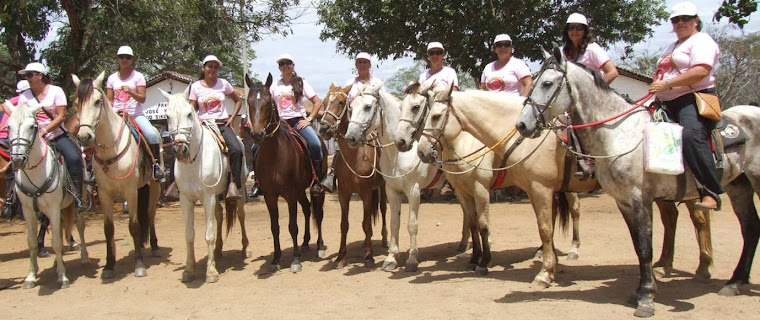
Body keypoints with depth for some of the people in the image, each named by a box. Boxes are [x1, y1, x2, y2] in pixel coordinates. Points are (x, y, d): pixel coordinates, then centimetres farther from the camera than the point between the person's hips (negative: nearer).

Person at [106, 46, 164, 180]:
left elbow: (142, 98, -4)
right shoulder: (112, 78, 12)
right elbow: (109, 101, 11)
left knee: (152, 134, -28)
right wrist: (113, 110, -10)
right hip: (116, 115, 3)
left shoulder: (138, 76, 4)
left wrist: (130, 92, -22)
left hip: (135, 115, -3)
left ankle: (156, 164, -15)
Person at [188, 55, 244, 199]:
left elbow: (238, 101, 17)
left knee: (236, 149, -27)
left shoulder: (223, 84, 8)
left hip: (222, 124, 0)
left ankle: (234, 185, -21)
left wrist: (231, 118, 5)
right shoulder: (195, 86, 5)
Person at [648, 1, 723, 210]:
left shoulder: (702, 41, 0)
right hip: (667, 104, 10)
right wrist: (656, 91, 17)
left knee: (691, 134, -35)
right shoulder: (673, 47, 29)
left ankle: (711, 192, -36)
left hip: (695, 99, -10)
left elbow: (701, 71, -18)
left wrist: (668, 84, -23)